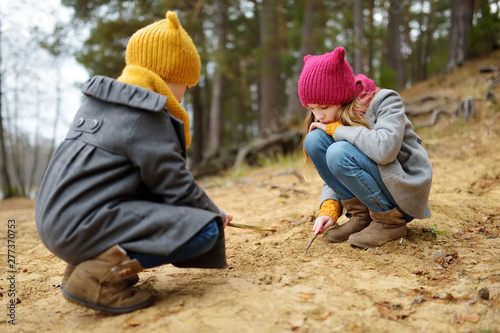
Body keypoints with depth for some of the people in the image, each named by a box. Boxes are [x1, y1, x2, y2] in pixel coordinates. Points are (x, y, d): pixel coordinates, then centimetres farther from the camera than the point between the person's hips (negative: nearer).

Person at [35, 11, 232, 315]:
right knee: (205, 229, -11)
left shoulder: (96, 102, 16)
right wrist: (216, 215, 10)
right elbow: (178, 187, -9)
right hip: (85, 226, -9)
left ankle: (86, 262, 13)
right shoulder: (146, 118, -11)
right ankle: (100, 273, -15)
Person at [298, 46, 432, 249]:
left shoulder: (385, 101, -16)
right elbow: (334, 175, 3)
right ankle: (361, 216, -5)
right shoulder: (331, 119, 1)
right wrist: (329, 208, -15)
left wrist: (336, 129, -25)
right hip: (370, 191, 6)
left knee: (339, 153, -30)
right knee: (314, 139, -13)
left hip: (406, 191, -6)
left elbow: (384, 148, -37)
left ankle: (391, 222, -11)